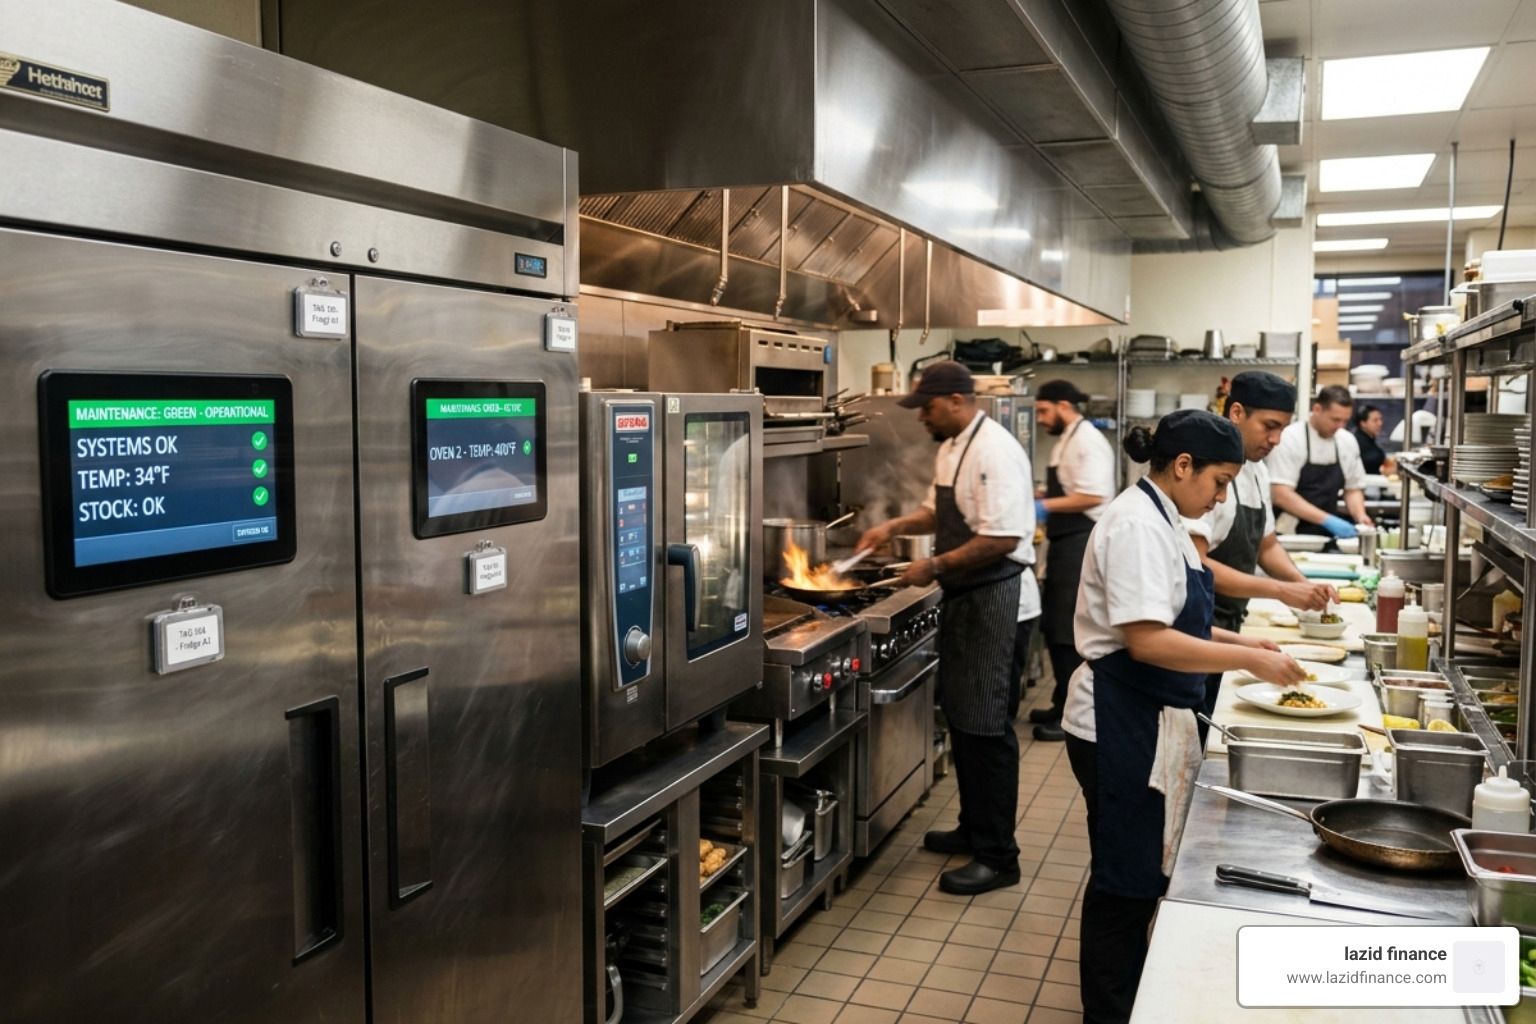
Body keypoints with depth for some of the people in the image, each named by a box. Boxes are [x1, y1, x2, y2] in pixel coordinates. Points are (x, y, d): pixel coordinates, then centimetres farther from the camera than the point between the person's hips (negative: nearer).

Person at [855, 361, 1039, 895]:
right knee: (961, 716, 17)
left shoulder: (993, 450, -21)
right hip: (966, 598, 10)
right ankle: (974, 828, 32)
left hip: (995, 601, -10)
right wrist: (895, 526, 8)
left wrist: (934, 566, -20)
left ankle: (998, 857, 7)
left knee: (986, 727, -5)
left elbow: (1002, 538, -27)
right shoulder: (952, 447, 11)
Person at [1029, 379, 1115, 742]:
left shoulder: (1087, 441, -15)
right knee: (1056, 629, 15)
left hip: (1080, 546, -10)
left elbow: (1092, 496, -25)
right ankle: (1064, 705, 26)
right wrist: (1034, 496, 11)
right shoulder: (1067, 441, 16)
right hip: (1066, 545, 10)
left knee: (1070, 632, -5)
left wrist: (1045, 506, -22)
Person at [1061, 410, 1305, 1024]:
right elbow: (1147, 640, -28)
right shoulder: (1138, 525, -20)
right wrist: (1247, 660, -21)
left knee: (1142, 873, 20)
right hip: (1120, 727, -10)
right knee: (1124, 880, 3)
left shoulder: (1161, 519, 12)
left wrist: (1238, 641, 11)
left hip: (1150, 722, 10)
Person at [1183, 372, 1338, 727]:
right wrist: (1280, 590, -24)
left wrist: (1304, 585, 2)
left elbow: (1266, 545, 20)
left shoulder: (1257, 471, 11)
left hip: (1226, 630, 9)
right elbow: (1194, 565, -25)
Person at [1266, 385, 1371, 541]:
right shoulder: (1290, 438, -10)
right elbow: (1281, 495, -17)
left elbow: (1353, 488, 18)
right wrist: (1327, 520, -23)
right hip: (1291, 533, -5)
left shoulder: (1347, 441, 7)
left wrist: (1360, 516, -2)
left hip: (1328, 536, 5)